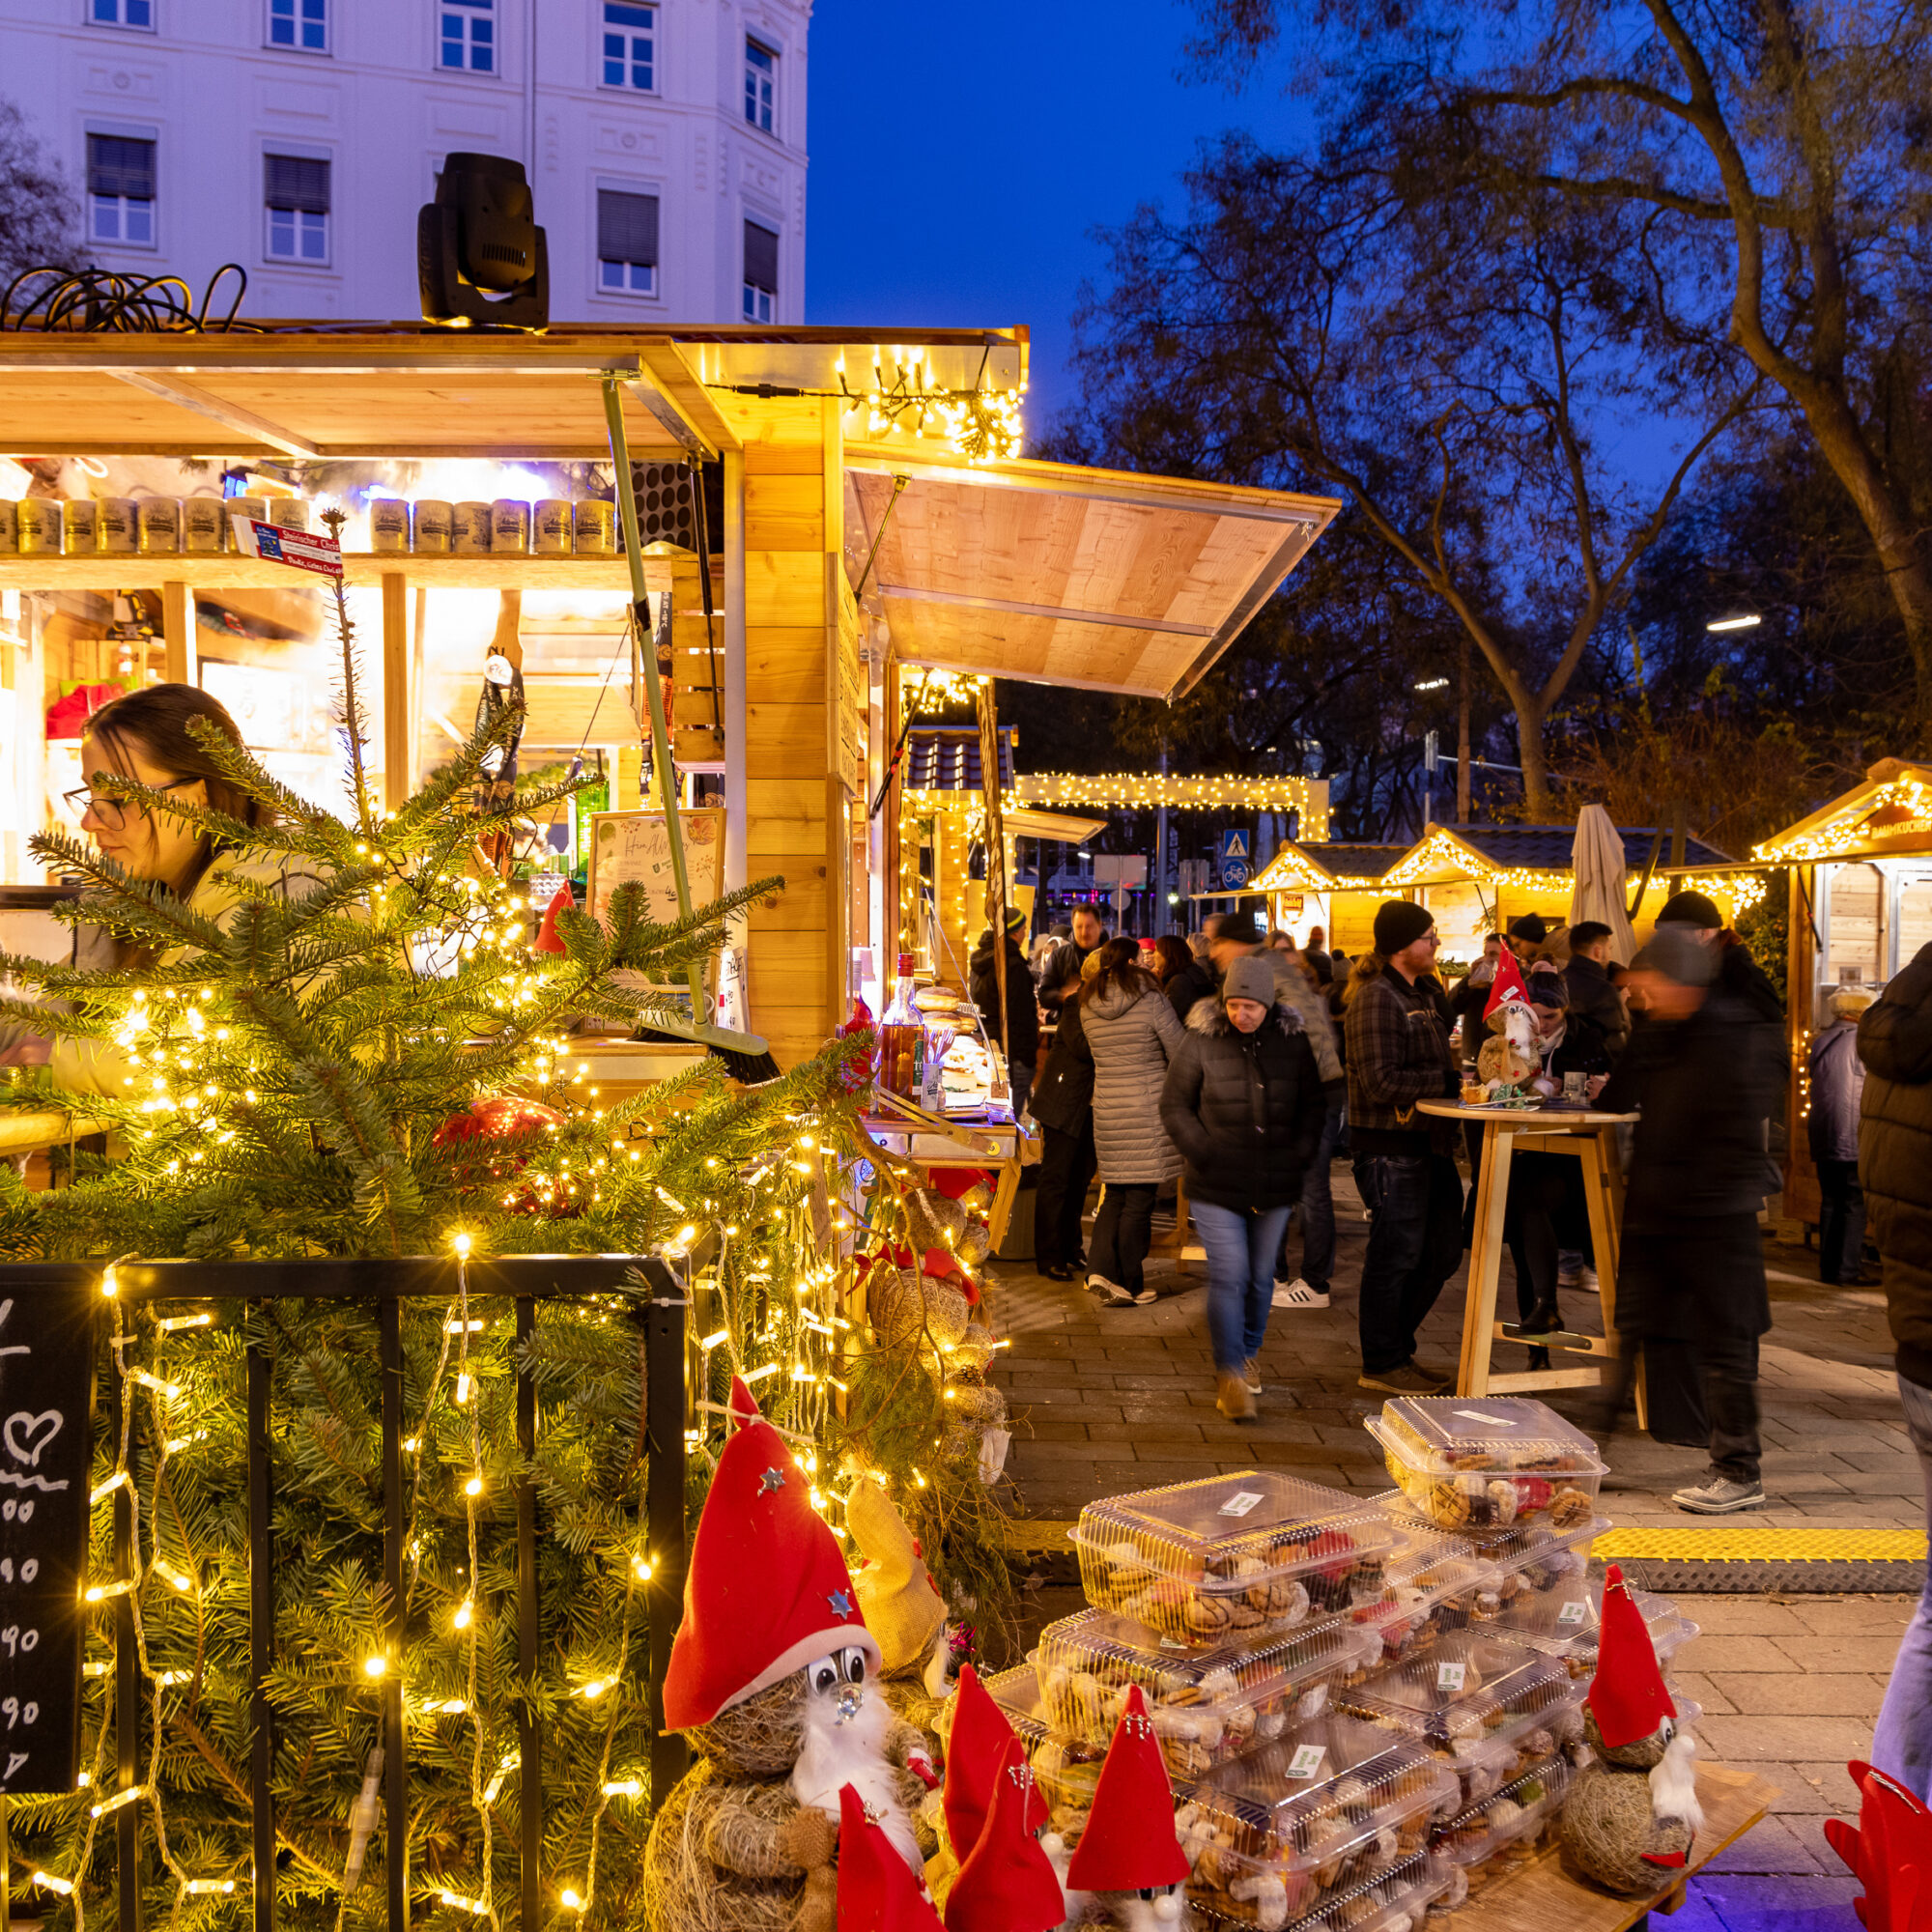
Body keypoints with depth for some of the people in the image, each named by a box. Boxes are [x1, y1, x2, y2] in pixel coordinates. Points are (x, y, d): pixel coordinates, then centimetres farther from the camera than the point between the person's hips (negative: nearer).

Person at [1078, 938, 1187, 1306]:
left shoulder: (1088, 1007, 4)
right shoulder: (1150, 1000, -10)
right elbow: (1182, 1054, -6)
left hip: (1106, 1107, 5)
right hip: (1149, 1107, -5)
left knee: (1115, 1194, 16)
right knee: (1140, 1199, 4)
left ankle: (1100, 1269, 3)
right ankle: (1128, 1284, 10)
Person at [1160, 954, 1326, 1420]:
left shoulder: (1293, 1042, 1)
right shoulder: (1202, 1042, -7)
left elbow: (1313, 1104, 12)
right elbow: (1174, 1106, -1)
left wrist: (1300, 1153, 1)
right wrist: (1203, 1153, -10)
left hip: (1274, 1186, 3)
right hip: (1216, 1188, -3)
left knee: (1261, 1276, 15)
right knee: (1228, 1276, -9)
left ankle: (1249, 1352, 37)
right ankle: (1229, 1374, -1)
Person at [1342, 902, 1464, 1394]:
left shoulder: (1421, 994, 17)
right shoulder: (1376, 998, -15)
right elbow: (1382, 1083, -22)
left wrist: (1458, 1075, 4)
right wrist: (1448, 1081, -17)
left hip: (1427, 1143, 10)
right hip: (1391, 1146, -10)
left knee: (1442, 1250, 15)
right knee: (1395, 1255, 0)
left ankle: (1395, 1346, 28)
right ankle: (1382, 1364, 14)